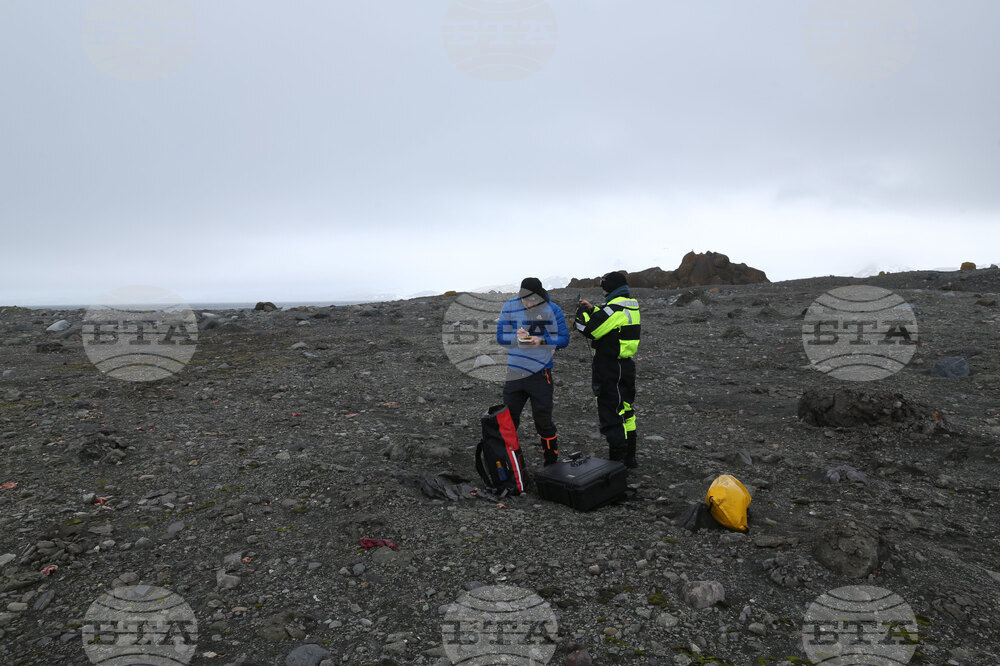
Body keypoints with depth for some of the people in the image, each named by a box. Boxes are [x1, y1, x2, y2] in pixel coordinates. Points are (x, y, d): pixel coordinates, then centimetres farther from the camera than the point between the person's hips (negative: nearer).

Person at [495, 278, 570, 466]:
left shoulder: (552, 310, -5)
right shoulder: (509, 307, -1)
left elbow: (564, 339, -3)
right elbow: (500, 337, 1)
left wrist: (542, 340, -20)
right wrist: (516, 337, -20)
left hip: (540, 373, -2)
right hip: (514, 372, 2)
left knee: (543, 421, 6)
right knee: (508, 418, 11)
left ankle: (551, 462, 24)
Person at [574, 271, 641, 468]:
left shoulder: (614, 308, -20)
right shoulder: (631, 306, 10)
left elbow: (589, 330, -18)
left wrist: (581, 313, -1)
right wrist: (592, 309, 17)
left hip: (610, 371, -10)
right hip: (626, 366, 10)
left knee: (610, 414, -3)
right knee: (625, 410, 18)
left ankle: (617, 461, 2)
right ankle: (629, 458, 29)